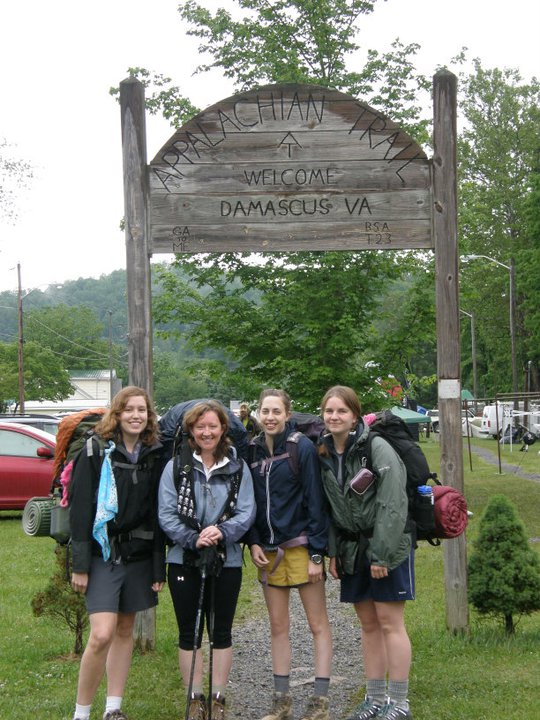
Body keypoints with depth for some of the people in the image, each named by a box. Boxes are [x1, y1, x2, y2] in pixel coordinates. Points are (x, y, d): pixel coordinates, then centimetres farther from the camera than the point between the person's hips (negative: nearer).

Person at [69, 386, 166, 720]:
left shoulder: (154, 455, 5)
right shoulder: (97, 451, -6)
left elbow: (158, 513, 6)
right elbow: (80, 508, -7)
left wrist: (159, 566, 3)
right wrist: (80, 564, -11)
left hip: (139, 555, 4)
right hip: (103, 553, -4)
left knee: (125, 630, 10)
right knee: (102, 634, -13)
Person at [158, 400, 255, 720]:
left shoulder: (238, 468, 2)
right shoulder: (176, 467, -1)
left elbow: (247, 511, -5)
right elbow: (166, 514, -6)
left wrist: (221, 531, -22)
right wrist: (193, 538, -20)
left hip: (227, 561, 0)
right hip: (185, 560, 0)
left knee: (221, 631, 8)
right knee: (189, 632, 6)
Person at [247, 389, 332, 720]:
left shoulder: (303, 447, -8)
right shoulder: (252, 451, 6)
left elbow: (316, 502, -10)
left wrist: (317, 553, -14)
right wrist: (253, 542, -1)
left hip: (301, 545, -5)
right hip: (268, 550, 5)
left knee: (318, 624, 1)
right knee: (278, 626, 10)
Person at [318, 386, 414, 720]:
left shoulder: (377, 448, -15)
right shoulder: (325, 453, 5)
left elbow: (393, 505, -18)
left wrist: (381, 554, -19)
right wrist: (332, 551, 5)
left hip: (388, 548, -6)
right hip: (353, 551, 6)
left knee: (390, 622, -2)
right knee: (368, 623, 12)